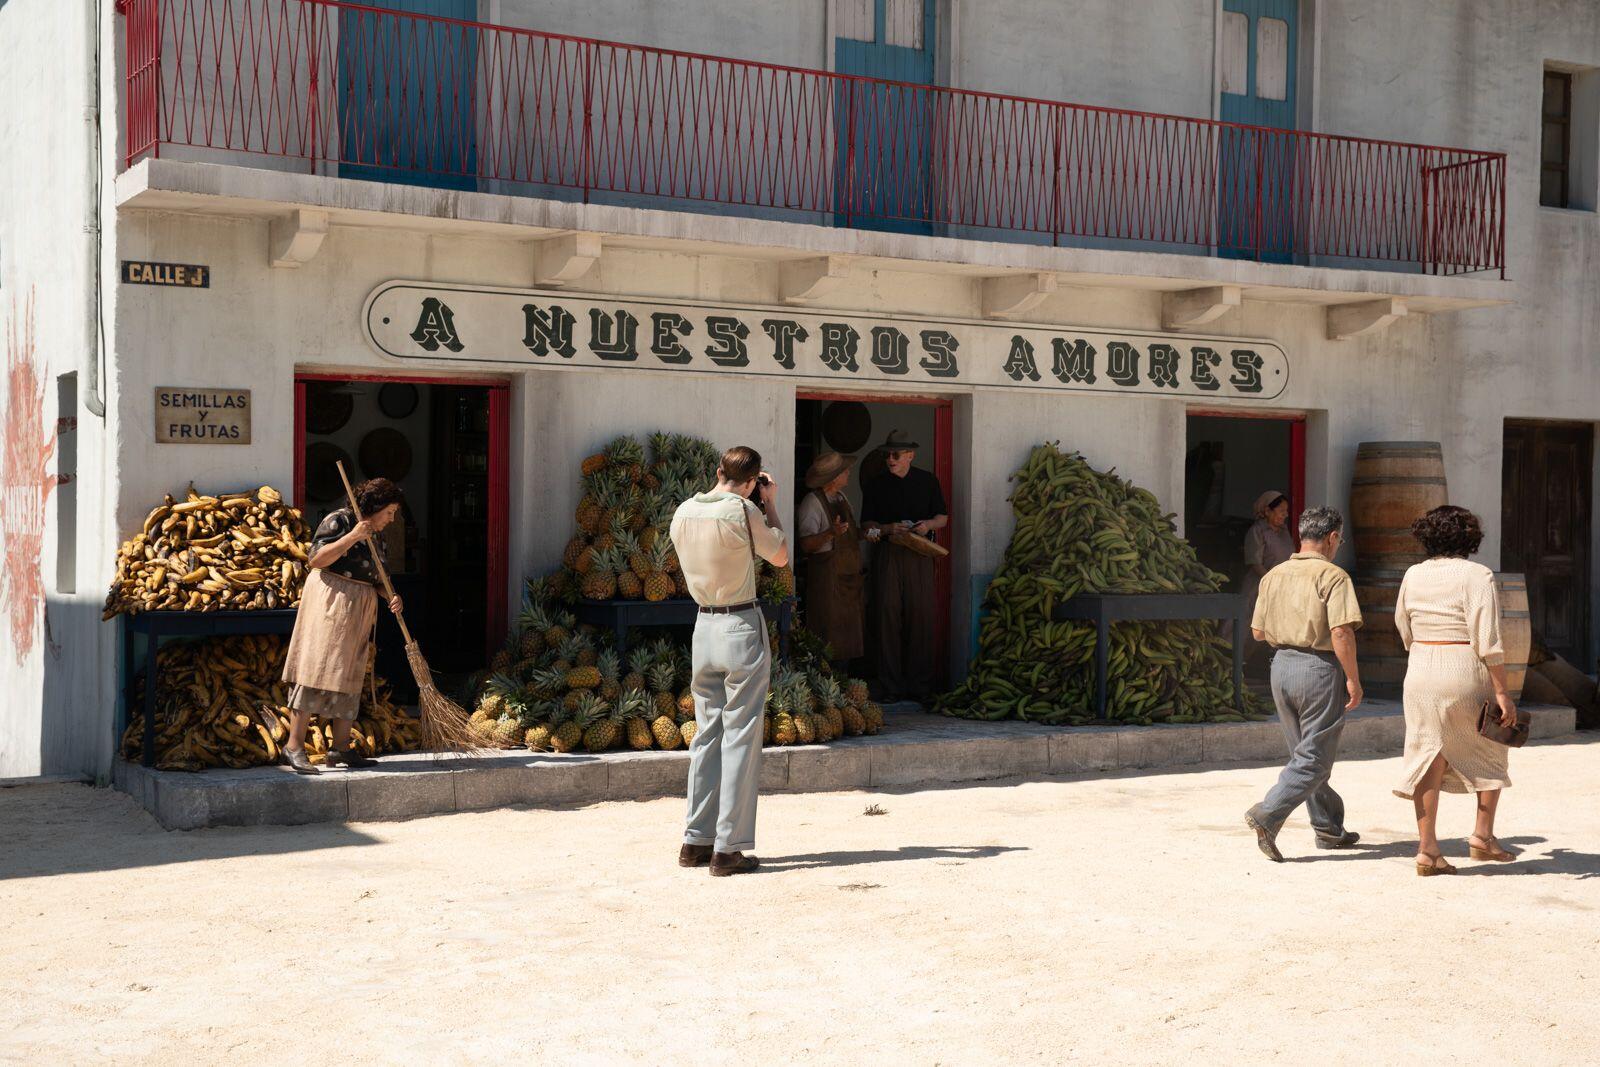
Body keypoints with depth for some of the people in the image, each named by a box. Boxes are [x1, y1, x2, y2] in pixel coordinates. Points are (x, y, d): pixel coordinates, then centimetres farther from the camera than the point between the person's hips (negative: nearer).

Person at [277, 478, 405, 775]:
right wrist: (352, 537, -21)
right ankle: (294, 745, -14)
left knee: (349, 676, 8)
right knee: (317, 670, -13)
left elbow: (377, 577, 21)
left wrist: (392, 597, 1)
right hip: (331, 599, -9)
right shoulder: (339, 521, -6)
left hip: (359, 611, 9)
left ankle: (340, 748, 11)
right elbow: (316, 560, -15)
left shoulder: (375, 537, 18)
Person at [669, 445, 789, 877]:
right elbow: (780, 556, 0)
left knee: (708, 733, 14)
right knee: (740, 737, -2)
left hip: (704, 626, 6)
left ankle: (697, 840, 17)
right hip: (742, 627, -6)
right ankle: (728, 849, -2)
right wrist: (770, 505, 9)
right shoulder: (743, 512, -13)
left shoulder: (683, 513, 5)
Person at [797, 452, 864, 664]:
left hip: (849, 573, 9)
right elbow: (806, 544, -19)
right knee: (830, 631, -9)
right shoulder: (812, 503, -13)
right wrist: (831, 533, -32)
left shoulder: (841, 497, 15)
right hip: (826, 574, -9)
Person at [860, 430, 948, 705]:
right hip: (887, 555, 0)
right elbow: (866, 524, 8)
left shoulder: (927, 481, 11)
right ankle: (891, 686, -1)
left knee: (920, 616, -4)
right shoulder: (875, 486, 10)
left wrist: (928, 524, -7)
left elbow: (943, 517, 14)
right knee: (888, 615, -7)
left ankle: (920, 685, 3)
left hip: (919, 555, 0)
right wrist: (888, 528, -12)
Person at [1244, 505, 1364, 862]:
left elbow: (1258, 631, 10)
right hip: (1319, 668, -7)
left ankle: (1329, 828, 26)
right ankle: (1267, 815, -15)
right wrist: (1353, 679, -12)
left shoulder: (1274, 575, 7)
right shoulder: (1333, 576, -12)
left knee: (1303, 751, 17)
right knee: (1315, 758, -1)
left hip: (1281, 665, 7)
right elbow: (1341, 633, -19)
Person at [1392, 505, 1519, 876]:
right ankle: (1483, 836, 16)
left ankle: (1427, 849, 4)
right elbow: (1487, 640, -16)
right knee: (1491, 752, 18)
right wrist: (1502, 692, -13)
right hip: (1466, 676, -4)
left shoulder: (1413, 575, 5)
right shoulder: (1477, 576, -11)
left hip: (1421, 674, 4)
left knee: (1429, 759, 6)